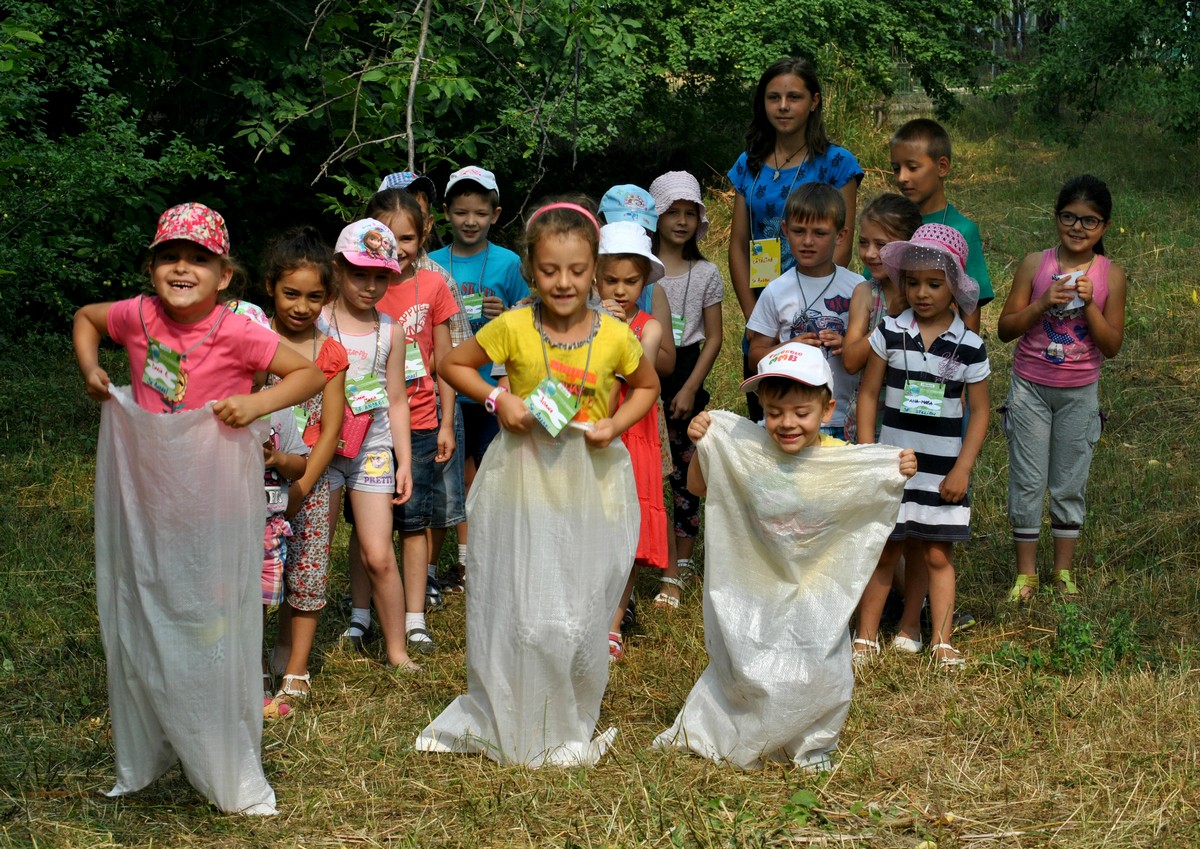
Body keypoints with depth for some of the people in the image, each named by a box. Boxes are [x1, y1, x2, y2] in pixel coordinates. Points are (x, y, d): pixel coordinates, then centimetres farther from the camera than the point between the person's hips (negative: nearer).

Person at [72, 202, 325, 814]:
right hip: (147, 499, 5)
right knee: (139, 625, 15)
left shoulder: (236, 334, -15)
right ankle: (144, 758, 34)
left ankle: (232, 775, 18)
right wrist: (90, 370, 4)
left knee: (214, 626, 3)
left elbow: (312, 372, -10)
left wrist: (256, 404, -22)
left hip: (214, 501, -4)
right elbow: (85, 317, 19)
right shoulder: (137, 317, -3)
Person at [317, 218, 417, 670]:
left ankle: (397, 650, 8)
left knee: (378, 555, -4)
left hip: (373, 449, 1)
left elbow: (397, 400, 8)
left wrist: (405, 460, 5)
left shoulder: (391, 332, 4)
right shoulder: (317, 323, -2)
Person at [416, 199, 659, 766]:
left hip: (591, 484, 1)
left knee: (582, 610, 9)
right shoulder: (513, 327, -8)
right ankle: (511, 724, 23)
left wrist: (617, 424, -6)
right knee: (517, 608, 3)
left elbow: (647, 386, 12)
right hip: (523, 481, -1)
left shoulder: (615, 335, -5)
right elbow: (453, 364, 5)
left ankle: (570, 727, 28)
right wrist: (497, 399, -10)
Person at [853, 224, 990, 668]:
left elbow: (979, 412, 1)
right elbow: (868, 393, 2)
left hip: (943, 468, 0)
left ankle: (942, 641, 14)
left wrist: (962, 469, -5)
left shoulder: (970, 347, -4)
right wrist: (866, 454, -3)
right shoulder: (890, 333, -2)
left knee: (936, 554, 5)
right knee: (884, 549, 5)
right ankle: (866, 636, 16)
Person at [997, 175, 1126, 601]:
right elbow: (1006, 329, -6)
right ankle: (1026, 573, 17)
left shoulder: (1111, 275, -6)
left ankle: (1063, 569, 26)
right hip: (1031, 388, 0)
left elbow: (1112, 346, -7)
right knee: (1027, 481, 5)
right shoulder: (1034, 265, -7)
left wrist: (1089, 304, -20)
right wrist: (1043, 303, -21)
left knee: (1070, 482, 10)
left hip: (1079, 393, 1)